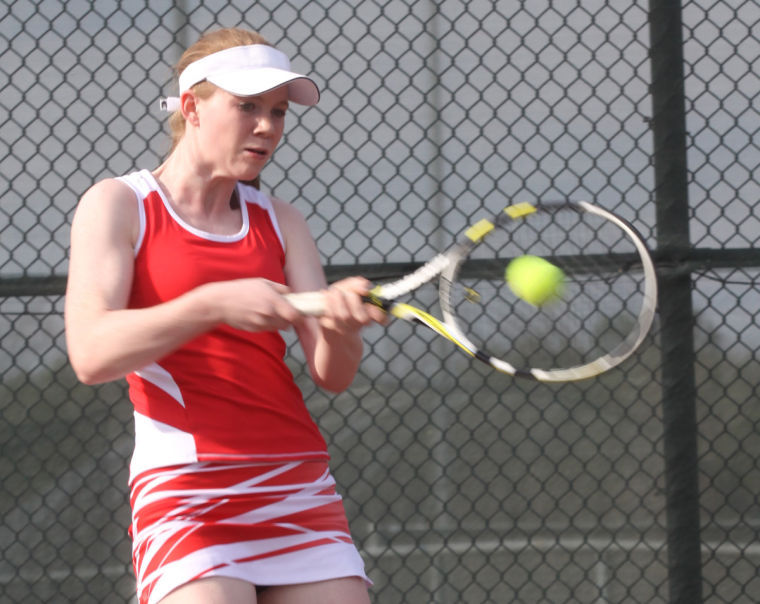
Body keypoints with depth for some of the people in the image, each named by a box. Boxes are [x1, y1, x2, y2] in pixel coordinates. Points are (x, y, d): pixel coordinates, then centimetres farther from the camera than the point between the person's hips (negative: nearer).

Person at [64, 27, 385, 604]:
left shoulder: (279, 220, 15)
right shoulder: (118, 204, 2)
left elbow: (332, 374, 5)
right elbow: (91, 353, -13)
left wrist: (340, 323, -18)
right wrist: (212, 304, -24)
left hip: (300, 489, 5)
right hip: (186, 496, -5)